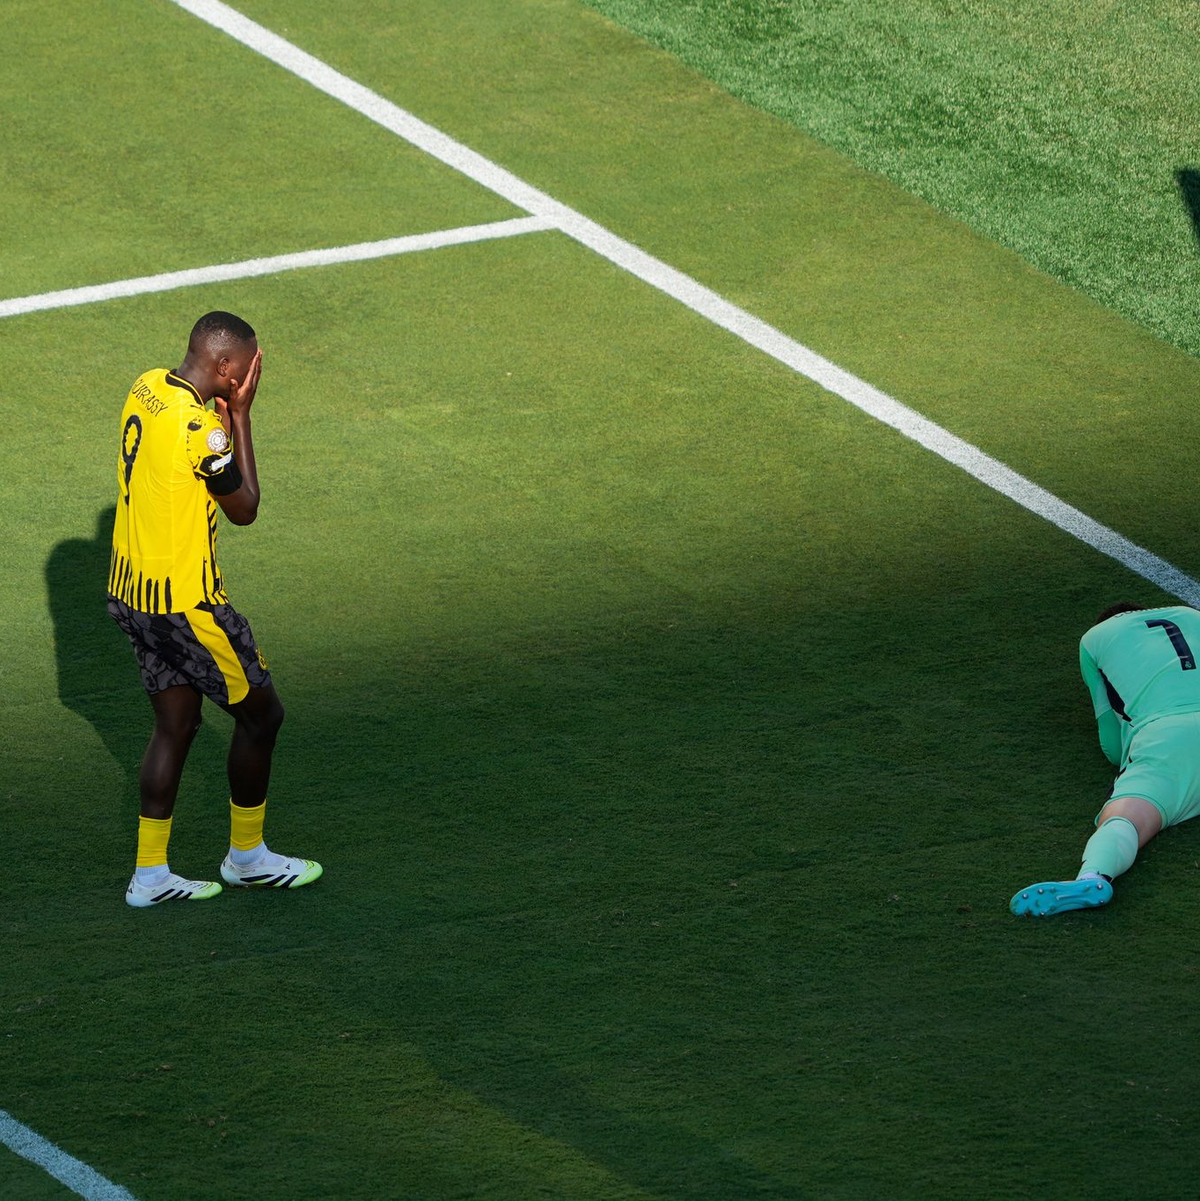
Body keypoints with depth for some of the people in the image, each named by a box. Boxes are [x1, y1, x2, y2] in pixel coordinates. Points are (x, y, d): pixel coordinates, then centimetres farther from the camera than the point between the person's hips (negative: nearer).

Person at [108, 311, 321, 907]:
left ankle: (149, 874, 16)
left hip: (130, 589, 9)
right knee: (259, 714, 9)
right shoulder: (199, 425, -24)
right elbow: (245, 509, -10)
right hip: (184, 600, -9)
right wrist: (238, 415, -9)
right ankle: (246, 856, 23)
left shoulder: (146, 388, 2)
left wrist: (227, 414, 1)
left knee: (176, 724, 16)